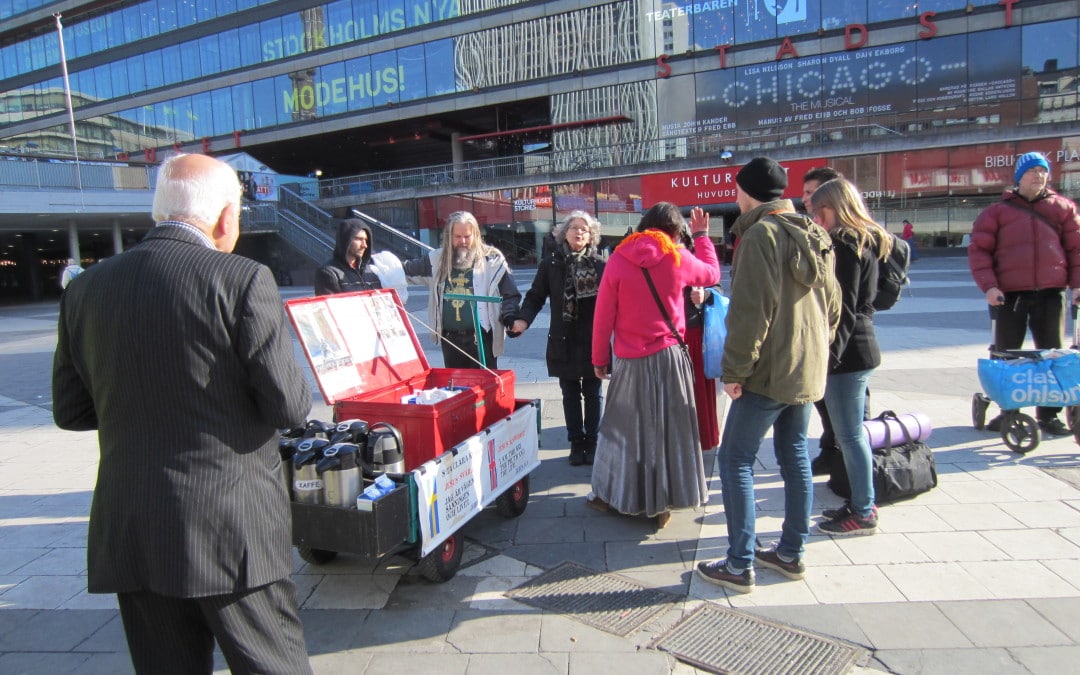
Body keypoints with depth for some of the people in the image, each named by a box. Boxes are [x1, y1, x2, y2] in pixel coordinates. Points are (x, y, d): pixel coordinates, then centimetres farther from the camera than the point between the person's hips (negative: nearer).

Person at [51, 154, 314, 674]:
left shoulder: (85, 289, 3)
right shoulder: (242, 279, -13)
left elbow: (70, 411, 11)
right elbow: (289, 405, -14)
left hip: (127, 532, 6)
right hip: (232, 532, -5)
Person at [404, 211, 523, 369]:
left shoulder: (492, 260, -4)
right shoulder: (438, 259, 7)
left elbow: (510, 295, -1)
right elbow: (408, 270, 18)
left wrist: (512, 319, -16)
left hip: (481, 338, -4)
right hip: (450, 339, 4)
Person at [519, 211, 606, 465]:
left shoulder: (599, 264, -4)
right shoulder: (551, 263, 0)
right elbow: (536, 296, -1)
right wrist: (524, 319, -16)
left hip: (593, 341, -1)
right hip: (564, 342, 1)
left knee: (593, 394, 10)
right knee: (570, 395, 11)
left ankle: (591, 442, 24)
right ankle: (576, 443, 23)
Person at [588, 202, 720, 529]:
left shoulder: (618, 260, -5)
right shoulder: (677, 258, -4)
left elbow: (603, 315, -4)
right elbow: (712, 274, 16)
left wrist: (600, 358, 6)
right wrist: (701, 236, 28)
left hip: (630, 361, 0)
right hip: (668, 356, 0)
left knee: (623, 426, 14)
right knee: (668, 428, 10)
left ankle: (608, 493, 24)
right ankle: (661, 504, 18)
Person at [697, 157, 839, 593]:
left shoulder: (761, 234, -15)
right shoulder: (814, 236, 11)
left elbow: (751, 310, -21)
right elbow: (832, 304, 16)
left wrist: (735, 370, -16)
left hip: (770, 371, -9)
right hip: (808, 369, 9)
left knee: (735, 460, -1)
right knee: (795, 456, 16)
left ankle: (739, 565, 4)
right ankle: (791, 553, 27)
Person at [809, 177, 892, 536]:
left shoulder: (845, 244, -13)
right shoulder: (866, 241, 16)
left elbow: (843, 309, -19)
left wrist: (829, 355, -19)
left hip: (847, 352, -10)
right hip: (861, 347, 10)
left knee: (849, 435, -1)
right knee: (852, 433, 17)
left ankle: (863, 513, 9)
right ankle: (861, 502, 27)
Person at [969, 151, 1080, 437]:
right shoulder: (997, 211, 7)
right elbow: (978, 249, 0)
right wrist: (988, 285, -12)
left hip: (1051, 293, 2)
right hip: (1010, 293, -1)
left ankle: (1049, 414, 15)